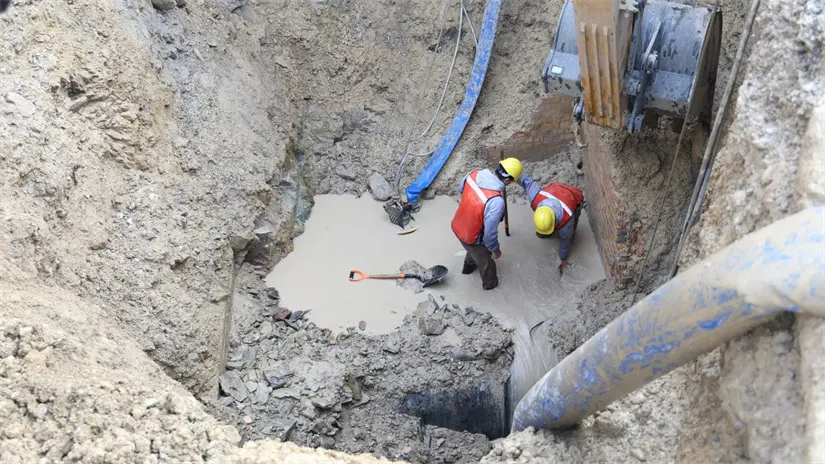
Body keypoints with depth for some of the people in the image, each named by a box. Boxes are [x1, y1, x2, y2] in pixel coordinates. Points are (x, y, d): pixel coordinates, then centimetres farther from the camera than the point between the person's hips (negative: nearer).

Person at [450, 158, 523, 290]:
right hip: (472, 237, -6)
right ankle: (489, 283, 56)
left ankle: (468, 266, 68)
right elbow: (489, 233, -30)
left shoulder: (474, 174, -20)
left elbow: (461, 190, 4)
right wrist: (495, 250, -10)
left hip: (458, 226, 6)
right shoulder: (496, 201, -40)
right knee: (485, 260, 27)